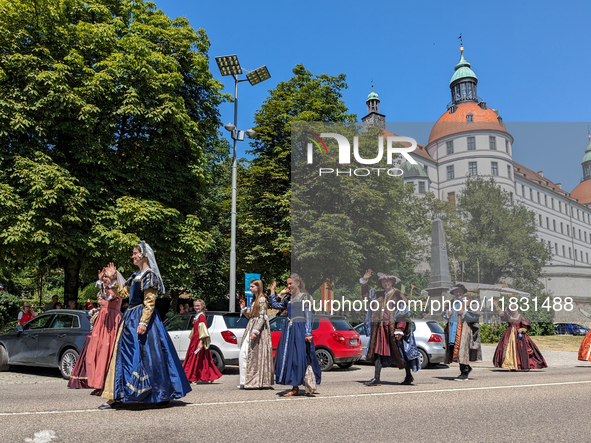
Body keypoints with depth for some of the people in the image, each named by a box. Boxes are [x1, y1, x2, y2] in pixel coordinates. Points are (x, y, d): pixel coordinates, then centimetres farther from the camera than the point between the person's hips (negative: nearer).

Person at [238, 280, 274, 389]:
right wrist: (243, 308, 7)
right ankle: (245, 381, 8)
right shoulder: (254, 300, 18)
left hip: (259, 328, -9)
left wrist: (255, 331, -22)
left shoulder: (262, 299, -8)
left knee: (256, 355, -6)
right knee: (243, 354, 4)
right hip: (251, 327, 9)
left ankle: (257, 382, 0)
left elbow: (262, 317, -15)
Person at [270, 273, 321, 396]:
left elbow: (308, 315, -8)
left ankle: (309, 384, -3)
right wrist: (273, 291, 20)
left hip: (300, 330, -7)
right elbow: (275, 305, 26)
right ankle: (295, 388, 10)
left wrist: (308, 333, -15)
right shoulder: (289, 298, 17)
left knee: (300, 357, -9)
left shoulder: (305, 297, -2)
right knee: (289, 357, 4)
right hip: (289, 330, 7)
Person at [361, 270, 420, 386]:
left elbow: (403, 314, -7)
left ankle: (409, 376, 21)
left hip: (392, 328, -5)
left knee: (400, 353, 3)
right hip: (379, 329, 5)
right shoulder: (378, 295, 14)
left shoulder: (398, 295, -2)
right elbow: (365, 293, 26)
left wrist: (399, 330, -16)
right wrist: (365, 280, 10)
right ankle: (376, 378, 5)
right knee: (378, 352, 1)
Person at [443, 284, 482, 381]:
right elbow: (445, 315, 27)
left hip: (463, 327, -6)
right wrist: (448, 313, 5)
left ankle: (464, 373, -7)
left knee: (462, 348, -12)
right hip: (452, 328, 6)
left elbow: (476, 315, -6)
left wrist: (464, 313, -15)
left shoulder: (467, 302, 0)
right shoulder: (452, 302, 18)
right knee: (454, 348, 5)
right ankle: (467, 368, 23)